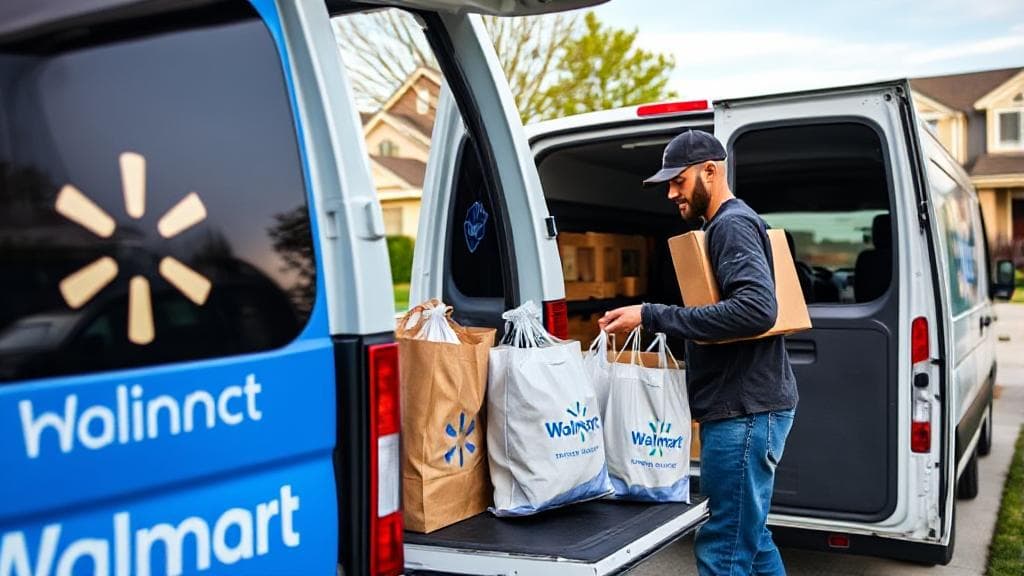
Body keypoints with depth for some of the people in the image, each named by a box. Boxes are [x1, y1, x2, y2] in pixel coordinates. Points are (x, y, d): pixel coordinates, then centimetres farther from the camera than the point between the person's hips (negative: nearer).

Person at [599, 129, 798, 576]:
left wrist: (652, 317, -27)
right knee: (749, 538, 19)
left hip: (745, 409, -11)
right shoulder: (727, 224, 19)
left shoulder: (732, 224, -13)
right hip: (745, 407, 11)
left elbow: (756, 309, -28)